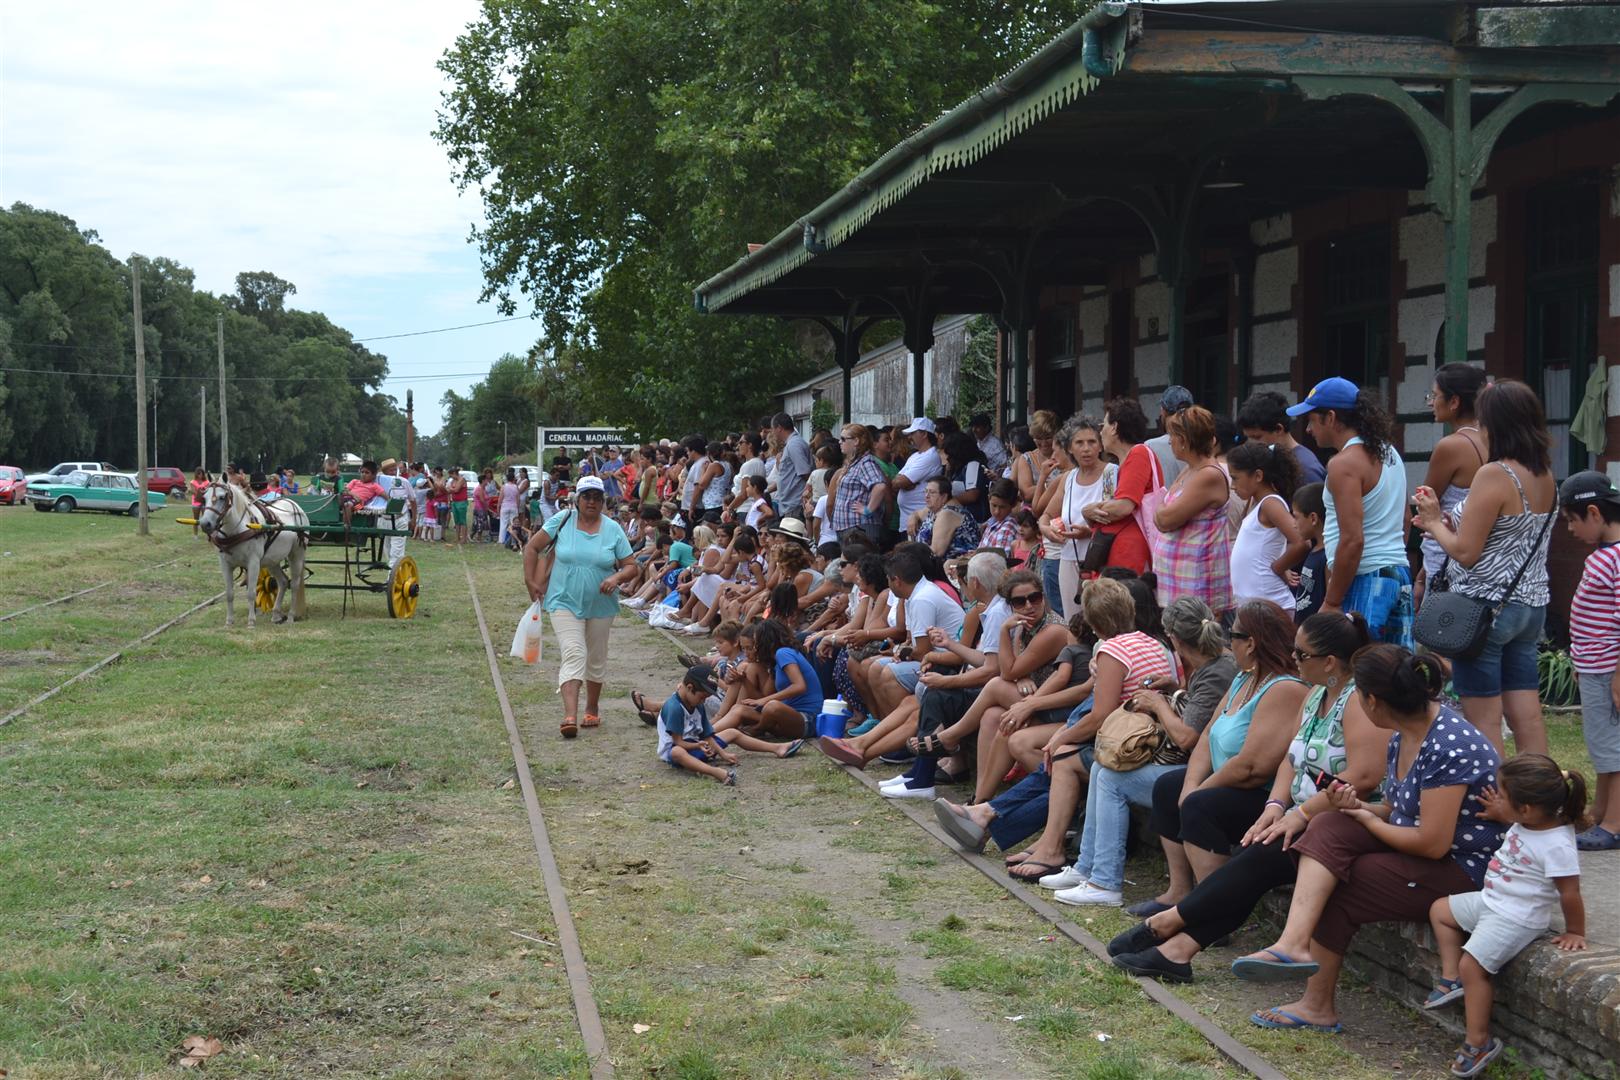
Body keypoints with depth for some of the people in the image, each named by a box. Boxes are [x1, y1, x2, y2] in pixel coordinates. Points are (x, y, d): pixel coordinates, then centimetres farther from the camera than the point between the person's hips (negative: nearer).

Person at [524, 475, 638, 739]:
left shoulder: (613, 529, -3)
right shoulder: (562, 520, -6)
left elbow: (631, 567, -1)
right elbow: (532, 548, -1)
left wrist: (617, 578, -22)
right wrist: (532, 583, -5)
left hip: (600, 606, 3)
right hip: (565, 602, -3)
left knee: (596, 659, 16)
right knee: (574, 655, -17)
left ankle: (592, 708, 36)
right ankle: (570, 716, -25)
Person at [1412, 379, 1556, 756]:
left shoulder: (1494, 476, -16)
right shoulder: (1546, 478, 9)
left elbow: (1465, 552, -16)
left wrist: (1434, 522, 0)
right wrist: (1448, 522, 15)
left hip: (1487, 608, -8)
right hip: (1531, 606, 8)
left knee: (1483, 719, -1)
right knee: (1526, 716, 11)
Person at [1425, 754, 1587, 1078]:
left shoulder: (1557, 845, -30)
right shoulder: (1531, 821, -5)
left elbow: (1569, 894, -22)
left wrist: (1574, 932, -12)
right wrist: (1500, 815, 9)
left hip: (1516, 918, -10)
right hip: (1490, 902, 10)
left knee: (1472, 964, -17)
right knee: (1440, 910, 17)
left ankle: (1479, 1043, -8)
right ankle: (1451, 979, 17)